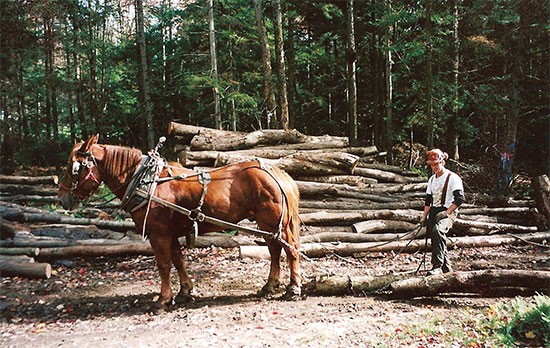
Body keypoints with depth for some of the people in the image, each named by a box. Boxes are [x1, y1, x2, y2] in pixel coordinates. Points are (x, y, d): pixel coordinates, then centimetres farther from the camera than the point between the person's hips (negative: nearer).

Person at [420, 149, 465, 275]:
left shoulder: (453, 177, -5)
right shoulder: (432, 179, 17)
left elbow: (460, 198, -13)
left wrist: (447, 212, -18)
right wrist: (424, 217, 13)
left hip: (448, 211, -8)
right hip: (433, 212, 8)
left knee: (437, 230, -34)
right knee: (436, 240, 6)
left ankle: (437, 266, -35)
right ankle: (446, 268, 22)